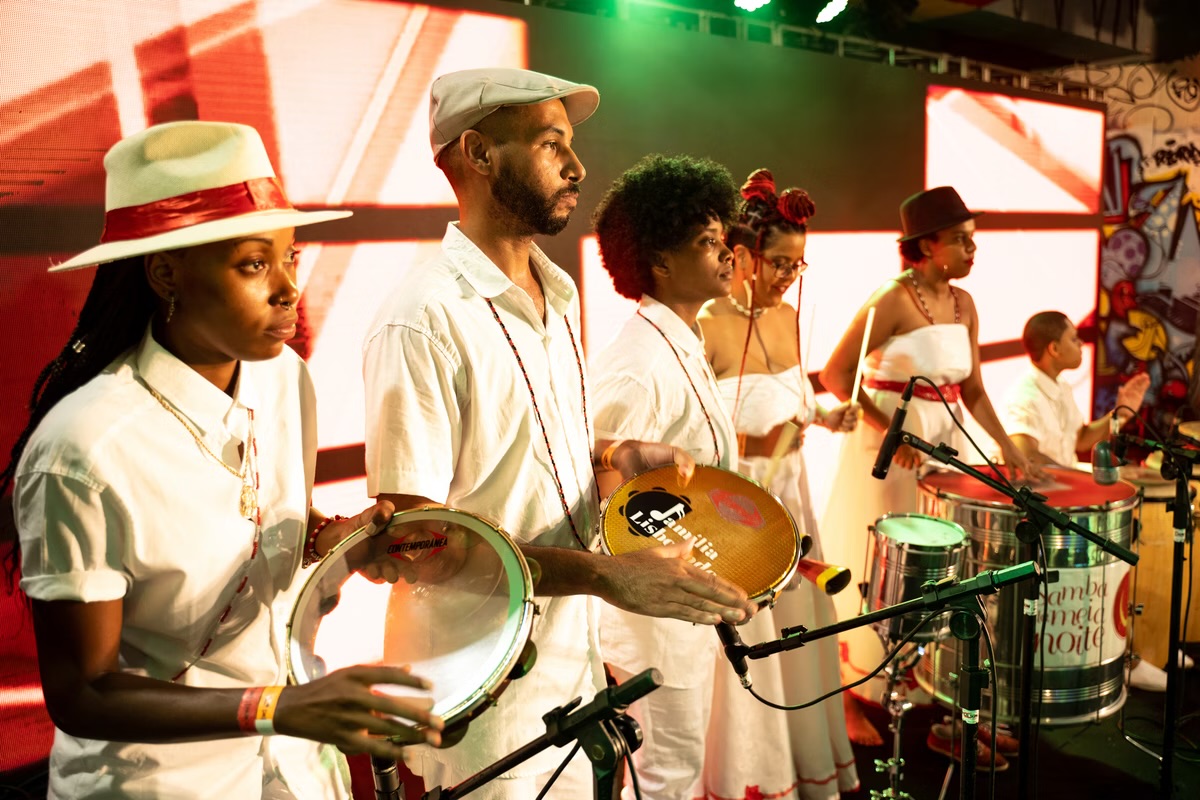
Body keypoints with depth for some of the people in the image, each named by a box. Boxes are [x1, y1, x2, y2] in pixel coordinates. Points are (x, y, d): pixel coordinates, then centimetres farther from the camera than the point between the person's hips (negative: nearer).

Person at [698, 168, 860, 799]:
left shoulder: (789, 317, 5)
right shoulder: (706, 328, -18)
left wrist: (825, 415, 0)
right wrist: (752, 444, -30)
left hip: (789, 490, 8)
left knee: (799, 622, 18)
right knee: (743, 638, 4)